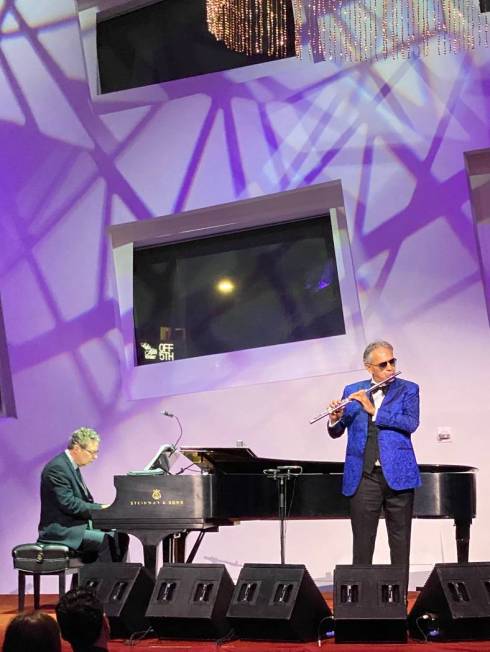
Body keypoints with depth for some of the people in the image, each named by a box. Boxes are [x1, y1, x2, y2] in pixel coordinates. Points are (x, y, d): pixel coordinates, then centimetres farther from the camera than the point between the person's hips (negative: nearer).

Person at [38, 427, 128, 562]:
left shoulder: (72, 466, 15)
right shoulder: (57, 468, -17)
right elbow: (68, 504, -23)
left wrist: (103, 508, 1)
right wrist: (100, 509, -18)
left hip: (78, 524, 10)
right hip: (60, 530, -10)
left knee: (120, 537, 0)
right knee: (107, 541, -25)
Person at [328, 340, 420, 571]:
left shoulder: (408, 389, 4)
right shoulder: (352, 392, 10)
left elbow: (411, 423, -12)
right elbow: (336, 432, 10)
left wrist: (373, 411, -18)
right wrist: (335, 419, -13)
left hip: (397, 475, -1)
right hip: (363, 477, 1)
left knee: (400, 542, 4)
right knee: (362, 543, 4)